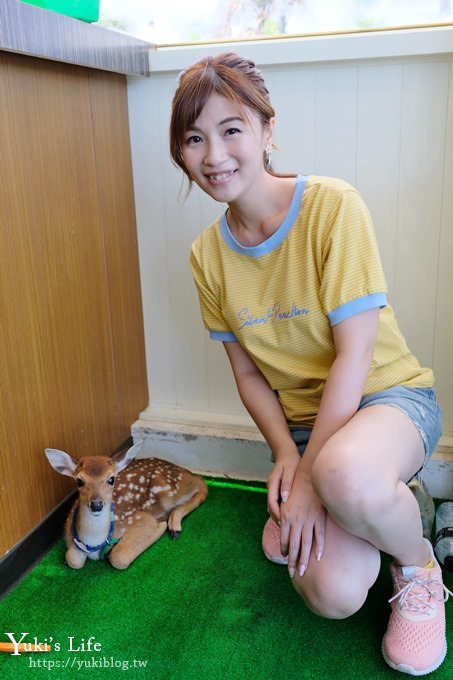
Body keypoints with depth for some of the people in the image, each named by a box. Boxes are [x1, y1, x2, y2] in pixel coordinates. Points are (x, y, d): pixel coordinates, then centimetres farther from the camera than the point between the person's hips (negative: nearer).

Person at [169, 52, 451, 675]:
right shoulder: (208, 254, -2)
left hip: (389, 395, -3)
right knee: (333, 593, -15)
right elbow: (248, 372, 4)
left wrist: (309, 476, -20)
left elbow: (356, 352, -20)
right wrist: (286, 455, -11)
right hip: (301, 420, 4)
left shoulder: (332, 205, -18)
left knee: (346, 475, -40)